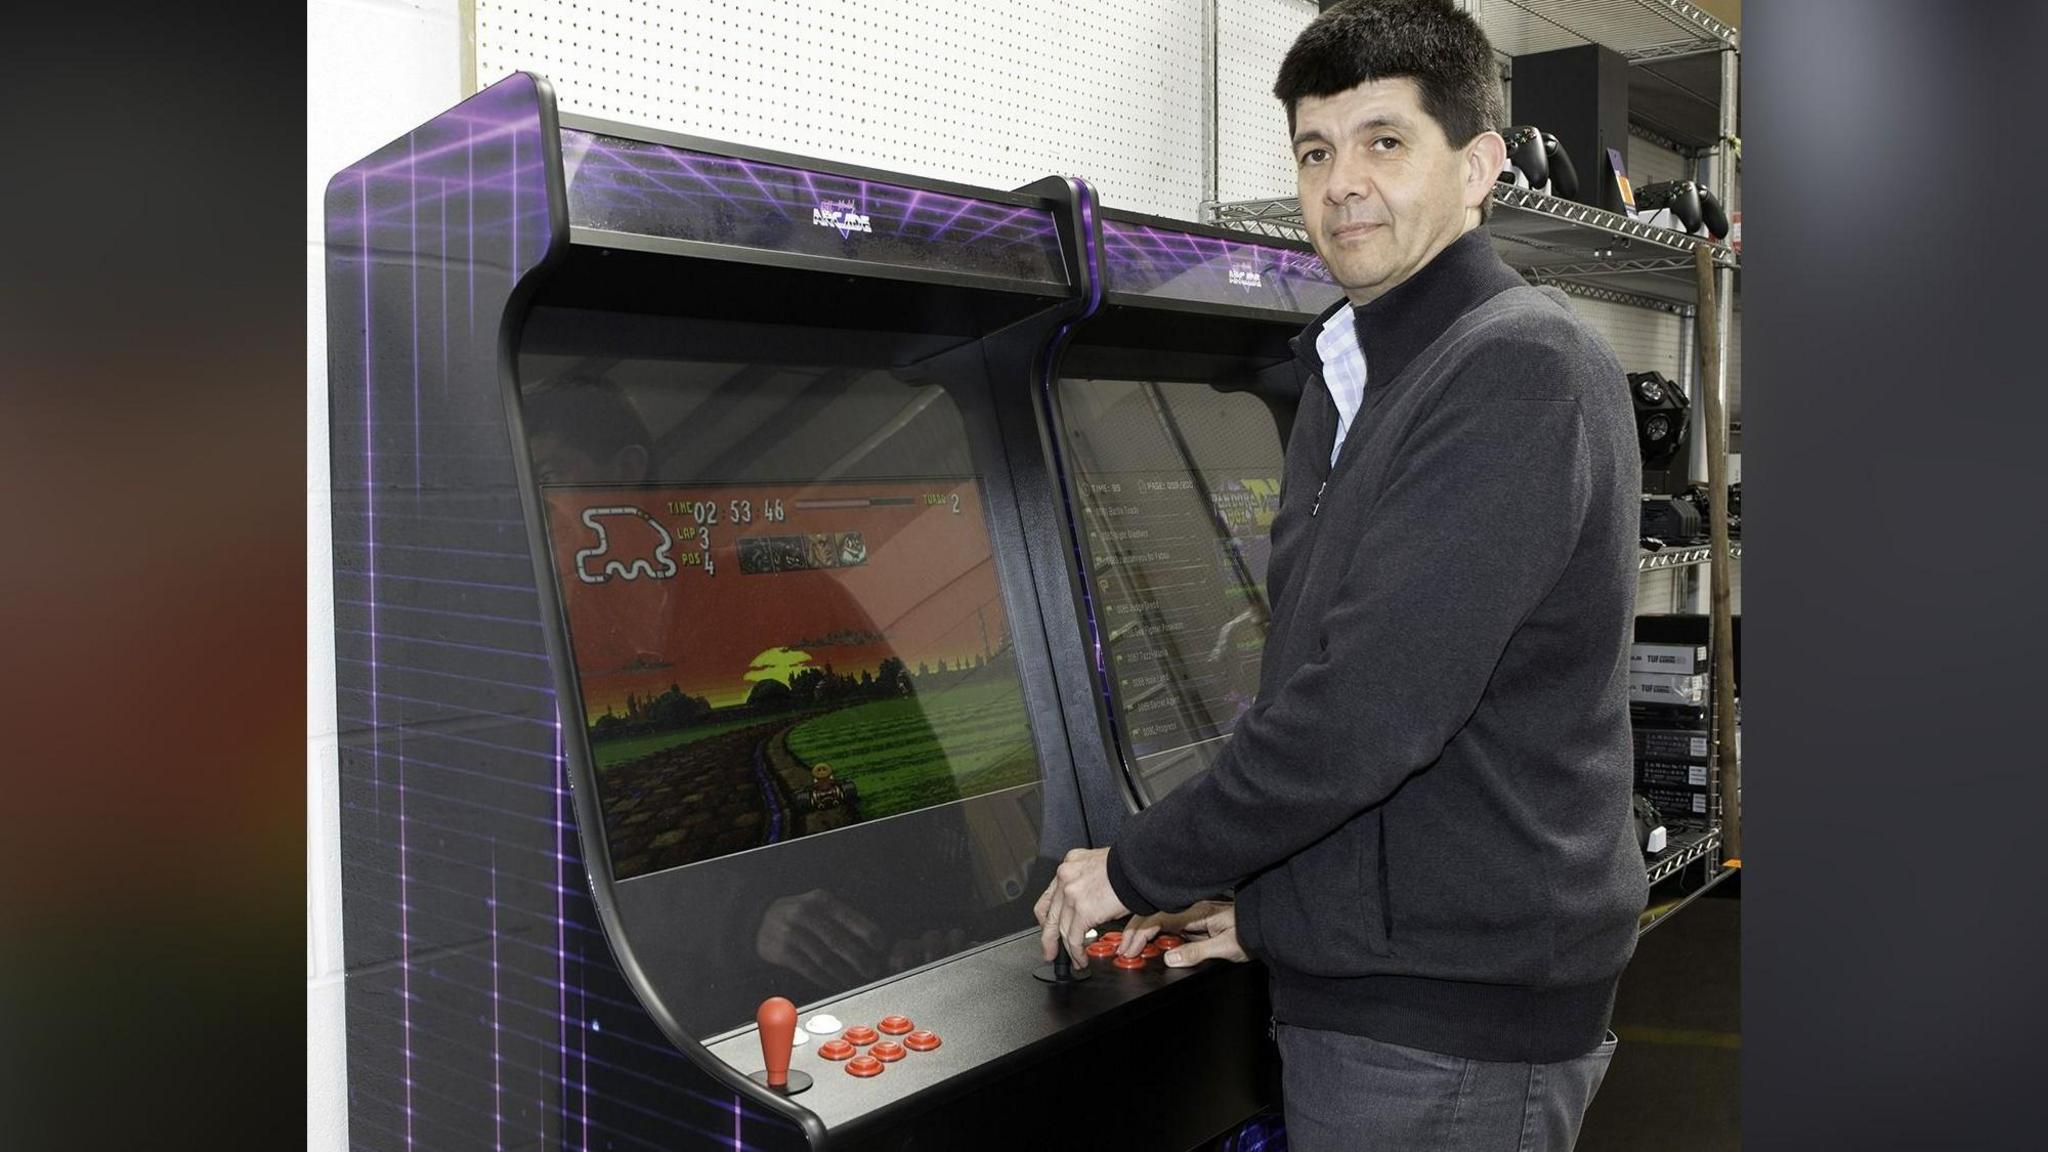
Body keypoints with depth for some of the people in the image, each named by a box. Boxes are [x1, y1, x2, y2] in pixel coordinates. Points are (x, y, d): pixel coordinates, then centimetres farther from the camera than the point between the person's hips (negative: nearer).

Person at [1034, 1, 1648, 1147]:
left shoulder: (1521, 369, -17)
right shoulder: (1356, 374, 14)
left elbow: (1372, 708, -25)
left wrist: (1141, 868, -14)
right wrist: (1260, 898, 12)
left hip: (1452, 1017, -8)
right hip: (1369, 981, 9)